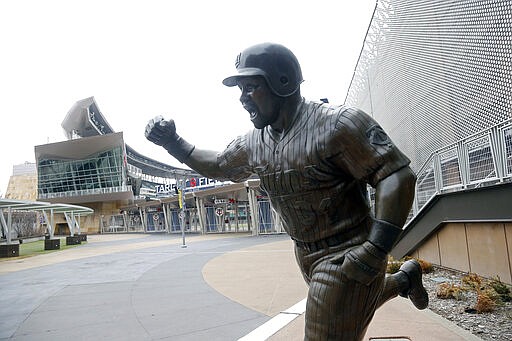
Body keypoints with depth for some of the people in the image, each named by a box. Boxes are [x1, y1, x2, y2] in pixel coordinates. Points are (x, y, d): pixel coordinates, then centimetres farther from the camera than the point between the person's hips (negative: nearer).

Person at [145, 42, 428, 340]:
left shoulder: (337, 124, -22)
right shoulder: (254, 143, 0)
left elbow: (398, 178, -24)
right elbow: (218, 166, 16)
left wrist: (375, 249, -29)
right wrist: (173, 143, 2)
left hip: (346, 258, -8)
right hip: (307, 256, 8)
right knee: (353, 308, 29)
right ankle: (405, 279, 53)